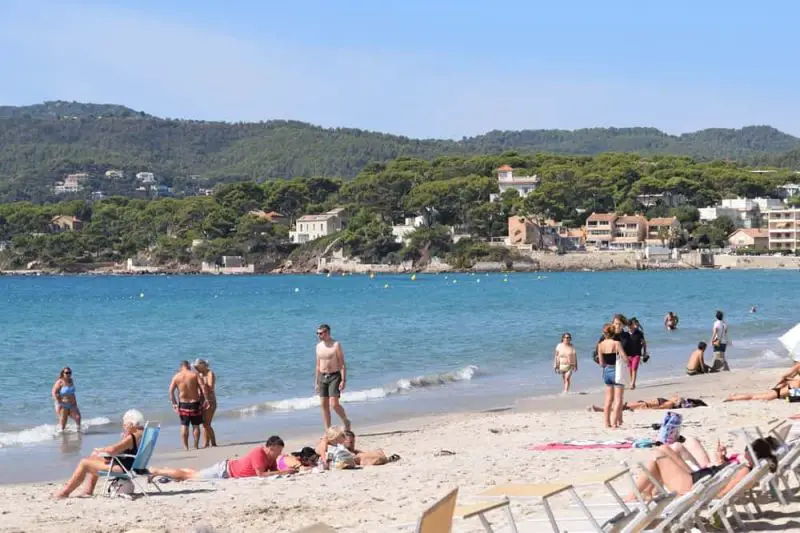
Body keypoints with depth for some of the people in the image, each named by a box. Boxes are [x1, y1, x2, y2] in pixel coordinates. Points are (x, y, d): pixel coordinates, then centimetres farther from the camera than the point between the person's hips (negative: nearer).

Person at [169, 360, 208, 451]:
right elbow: (203, 387, -13)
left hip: (183, 403, 1)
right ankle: (196, 446, 12)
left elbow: (171, 391, -4)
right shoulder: (195, 375, -4)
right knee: (196, 425, 9)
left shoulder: (176, 376, 0)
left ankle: (186, 447, 8)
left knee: (184, 426, 8)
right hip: (195, 403, -1)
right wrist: (206, 400, -10)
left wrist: (174, 403, 2)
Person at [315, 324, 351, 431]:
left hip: (334, 377, -6)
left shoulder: (336, 345, -7)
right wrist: (316, 382, 14)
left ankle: (346, 422, 10)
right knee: (324, 406, 2)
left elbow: (342, 364, -9)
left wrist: (343, 380, -17)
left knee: (334, 404, -14)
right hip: (322, 378, 6)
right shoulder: (319, 346, 11)